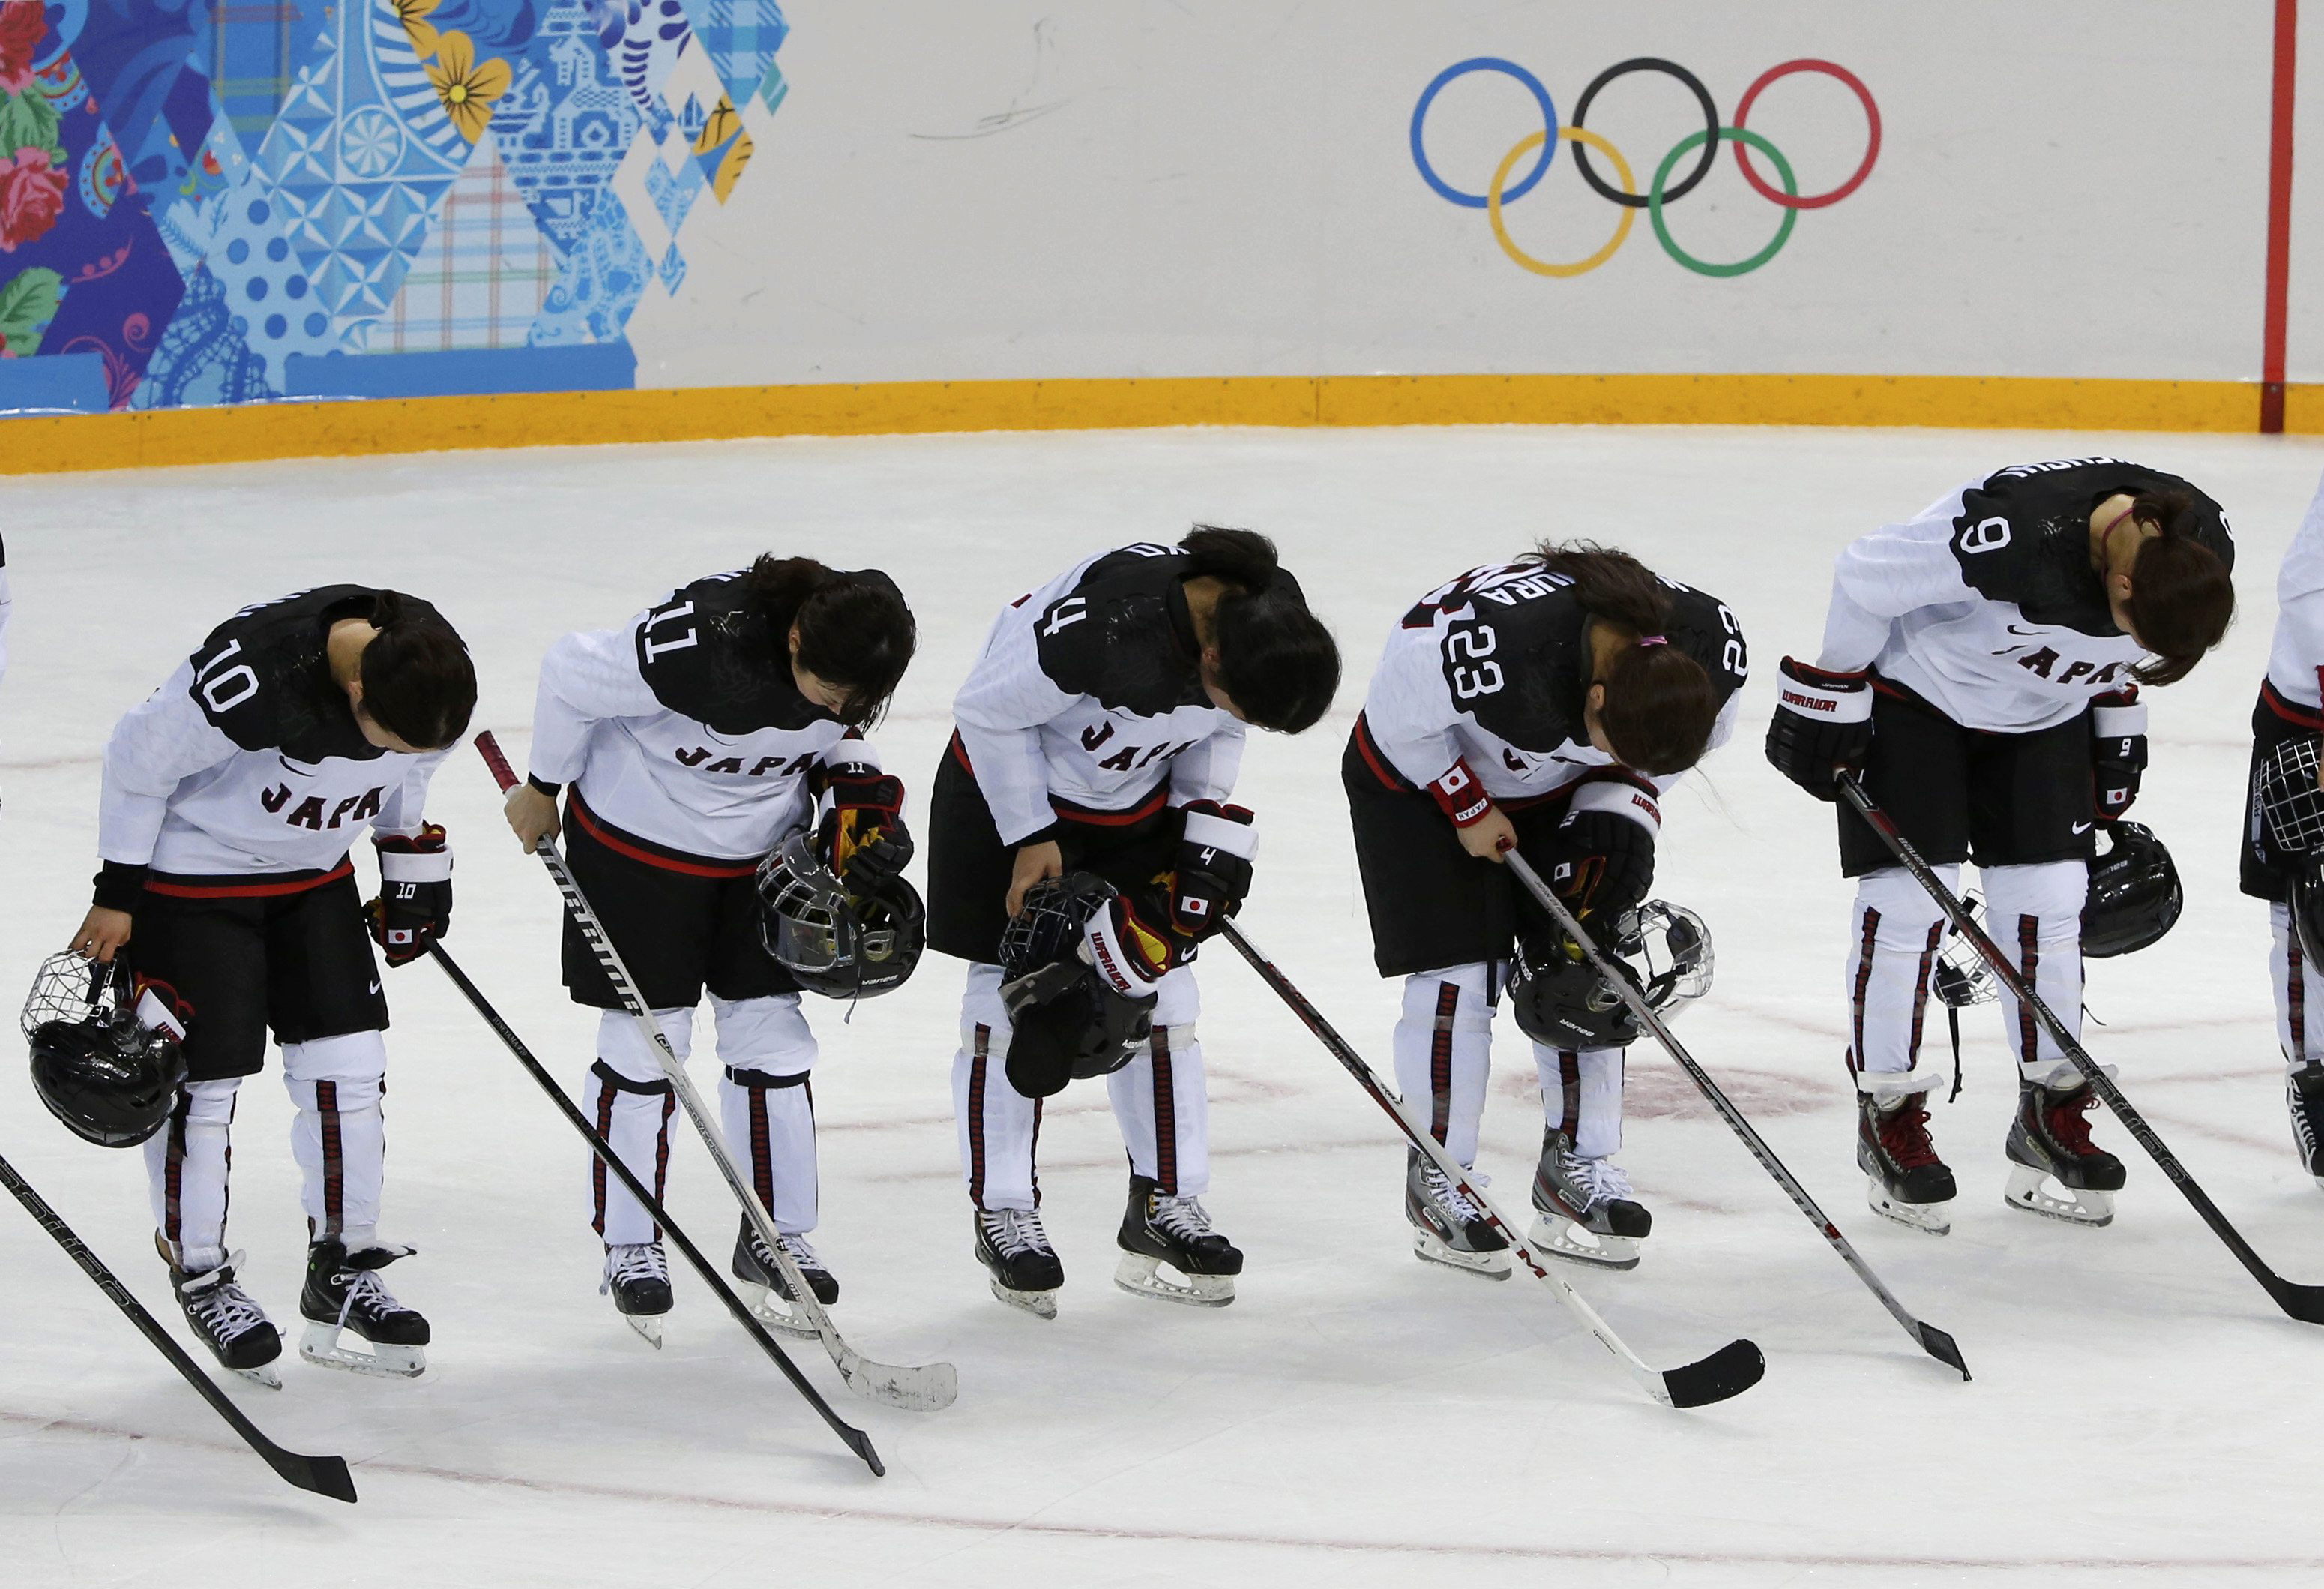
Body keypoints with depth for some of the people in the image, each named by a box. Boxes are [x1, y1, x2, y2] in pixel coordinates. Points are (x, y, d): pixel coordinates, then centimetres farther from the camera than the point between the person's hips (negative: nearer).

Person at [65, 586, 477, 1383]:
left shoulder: (424, 674, -18)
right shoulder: (251, 679, -38)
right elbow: (140, 758, -21)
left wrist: (414, 862, 11)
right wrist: (117, 894, -13)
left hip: (316, 871, 6)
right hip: (194, 875, -6)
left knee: (347, 1064, 4)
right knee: (202, 1077, -2)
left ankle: (343, 1271, 17)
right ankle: (201, 1277, 16)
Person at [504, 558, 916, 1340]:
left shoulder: (852, 662, -18)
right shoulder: (698, 644, -37)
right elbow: (570, 674, -21)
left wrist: (860, 808, -10)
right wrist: (540, 789, -7)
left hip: (762, 851, 5)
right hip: (637, 840, -5)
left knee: (770, 1031, 7)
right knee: (646, 1041, 1)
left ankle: (777, 1235, 21)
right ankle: (630, 1245, 15)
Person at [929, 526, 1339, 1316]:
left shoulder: (1269, 626, -20)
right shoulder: (1104, 622, -40)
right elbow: (988, 710, -25)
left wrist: (1210, 832, -9)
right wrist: (1032, 839, -18)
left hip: (1138, 806, 6)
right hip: (1009, 789, -6)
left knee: (1158, 989, 4)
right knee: (1011, 992, -3)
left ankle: (1166, 1202, 13)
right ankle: (1003, 1212, 9)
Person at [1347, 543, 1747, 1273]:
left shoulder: (1715, 650, -27)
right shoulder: (1490, 645, -45)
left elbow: (1658, 750, -3)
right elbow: (1396, 714, -25)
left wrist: (1626, 802, -14)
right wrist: (1469, 808, -17)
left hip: (1559, 788, 5)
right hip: (1421, 774, -5)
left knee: (1586, 959, 1)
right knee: (1460, 971, -9)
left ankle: (1576, 1164, 15)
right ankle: (1437, 1180, 5)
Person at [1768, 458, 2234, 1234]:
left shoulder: (2200, 551, -21)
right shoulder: (2014, 535, -40)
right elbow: (1866, 578, -25)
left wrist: (2118, 721, 10)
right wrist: (1827, 700, -15)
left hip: (2046, 712, 5)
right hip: (1914, 692, -5)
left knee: (2047, 900, 0)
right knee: (1908, 899, -8)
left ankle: (2053, 1116, 12)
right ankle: (1888, 1120, 4)